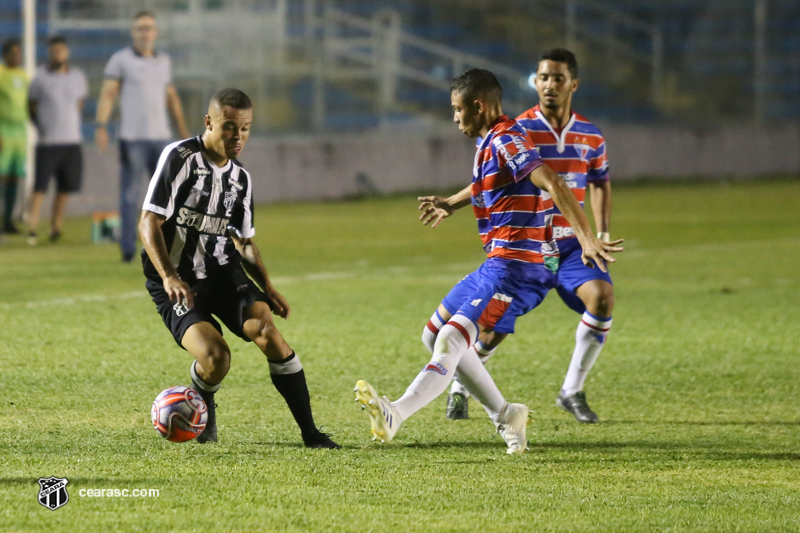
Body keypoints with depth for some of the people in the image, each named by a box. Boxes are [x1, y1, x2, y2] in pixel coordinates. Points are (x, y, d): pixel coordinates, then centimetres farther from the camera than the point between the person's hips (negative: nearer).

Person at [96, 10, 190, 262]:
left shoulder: (164, 61, 14)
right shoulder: (120, 60, -2)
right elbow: (107, 93, -8)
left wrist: (182, 128, 23)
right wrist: (101, 126, -20)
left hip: (160, 137, 5)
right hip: (132, 137, -5)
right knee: (130, 194, -3)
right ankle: (128, 248, 1)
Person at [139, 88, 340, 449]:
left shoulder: (240, 179, 10)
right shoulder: (180, 158, -10)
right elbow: (149, 223, -13)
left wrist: (266, 287, 6)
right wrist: (169, 278, -26)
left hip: (224, 273, 4)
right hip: (177, 283, -4)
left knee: (265, 328, -24)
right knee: (215, 357, -26)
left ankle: (309, 431, -19)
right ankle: (202, 409, 12)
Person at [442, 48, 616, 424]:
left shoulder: (590, 136, 4)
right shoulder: (519, 130, -8)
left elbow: (599, 183, 19)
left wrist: (601, 234, 8)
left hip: (571, 244, 3)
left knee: (602, 296, -21)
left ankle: (572, 391, -5)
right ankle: (459, 390, 21)